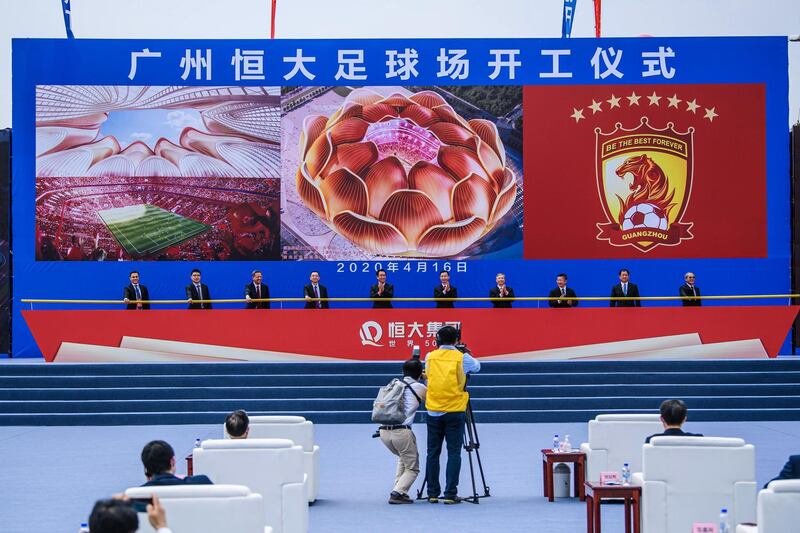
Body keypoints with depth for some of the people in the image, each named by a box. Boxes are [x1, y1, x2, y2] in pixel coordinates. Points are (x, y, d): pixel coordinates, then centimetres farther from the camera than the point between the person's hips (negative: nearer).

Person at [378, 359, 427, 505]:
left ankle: (399, 490, 19)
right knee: (412, 467, 7)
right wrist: (426, 379, 26)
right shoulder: (419, 387, 2)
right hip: (401, 431, -6)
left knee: (403, 458, 30)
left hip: (384, 431, 6)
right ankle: (398, 493, -13)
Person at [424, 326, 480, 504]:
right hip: (455, 411, -3)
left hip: (434, 411, 3)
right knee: (454, 453, 0)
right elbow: (477, 367, 14)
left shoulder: (430, 357, 3)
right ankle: (450, 494, -4)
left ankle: (432, 494, 11)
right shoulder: (462, 358, -5)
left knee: (433, 453, 9)